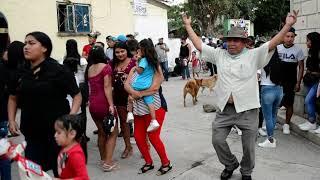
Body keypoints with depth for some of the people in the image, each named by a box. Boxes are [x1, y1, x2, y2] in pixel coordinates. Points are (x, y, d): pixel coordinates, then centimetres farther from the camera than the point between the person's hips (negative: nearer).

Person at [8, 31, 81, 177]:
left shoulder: (58, 71, -10)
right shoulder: (21, 72, 4)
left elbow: (77, 95, -6)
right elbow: (13, 98, 18)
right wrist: (11, 120, 6)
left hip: (57, 130, -4)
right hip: (32, 131, 4)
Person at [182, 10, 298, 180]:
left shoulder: (253, 55, -2)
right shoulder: (219, 54, 6)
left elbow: (272, 44, -11)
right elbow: (199, 45, 9)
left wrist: (288, 25, -22)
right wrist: (188, 25, 11)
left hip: (247, 110, -2)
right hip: (225, 109, 3)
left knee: (249, 145, 9)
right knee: (217, 140, 8)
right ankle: (230, 164, 36)